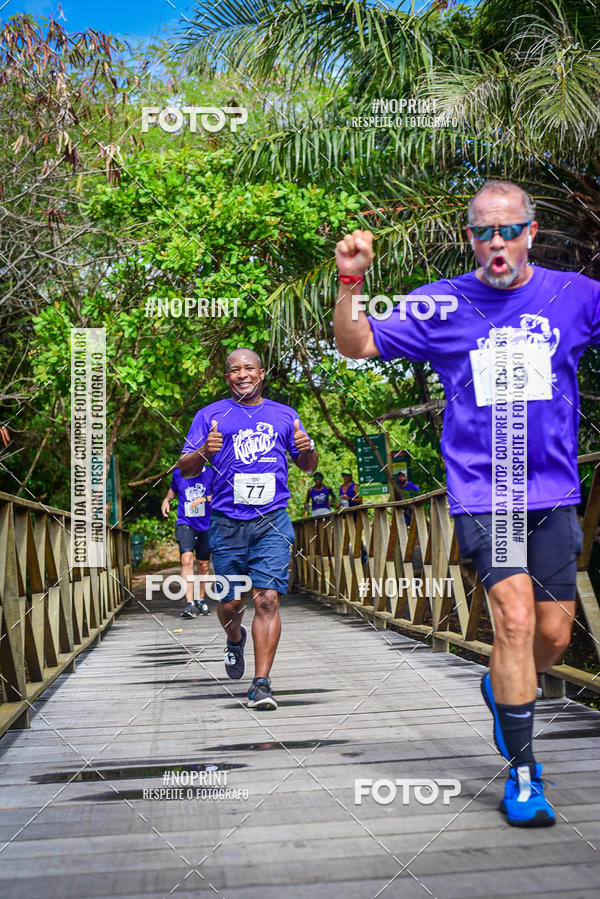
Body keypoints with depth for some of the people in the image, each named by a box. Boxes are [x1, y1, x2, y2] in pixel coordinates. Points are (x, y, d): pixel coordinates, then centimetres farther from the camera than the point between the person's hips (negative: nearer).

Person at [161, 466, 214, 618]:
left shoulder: (210, 473, -2)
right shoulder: (178, 474, 4)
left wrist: (205, 499, -19)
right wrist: (166, 500, 6)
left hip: (205, 525, 1)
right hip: (185, 524, -1)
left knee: (203, 565, 11)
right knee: (187, 559, -21)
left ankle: (201, 600, 32)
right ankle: (189, 604, -25)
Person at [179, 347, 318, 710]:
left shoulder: (284, 415, 14)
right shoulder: (211, 415, 8)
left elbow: (308, 467, 21)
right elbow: (185, 470, 5)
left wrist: (307, 449, -3)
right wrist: (204, 452, -17)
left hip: (272, 520, 0)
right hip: (227, 523, 0)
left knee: (268, 600, -11)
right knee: (231, 603, 7)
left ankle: (261, 684, -8)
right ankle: (235, 639, 42)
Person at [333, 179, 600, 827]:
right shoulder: (442, 305, 0)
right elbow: (356, 346, 1)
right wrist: (350, 281, -15)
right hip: (480, 490, -3)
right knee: (514, 616, -17)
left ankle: (502, 691, 42)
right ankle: (522, 773, -3)